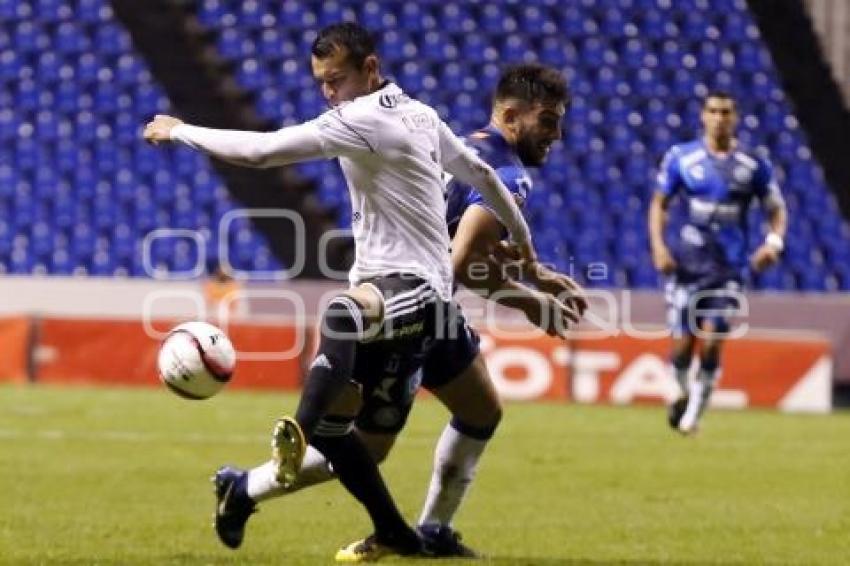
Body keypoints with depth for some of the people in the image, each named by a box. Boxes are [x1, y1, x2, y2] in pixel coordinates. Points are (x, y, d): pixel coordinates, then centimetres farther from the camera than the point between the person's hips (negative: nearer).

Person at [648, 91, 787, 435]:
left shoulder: (754, 165, 2)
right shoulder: (681, 158, 2)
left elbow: (777, 210, 10)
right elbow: (659, 203, 10)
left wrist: (774, 242, -10)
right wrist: (658, 245, -4)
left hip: (729, 266, 0)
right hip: (687, 262, 0)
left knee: (711, 342, -13)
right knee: (683, 344, -3)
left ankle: (695, 410, 4)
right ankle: (685, 393, 27)